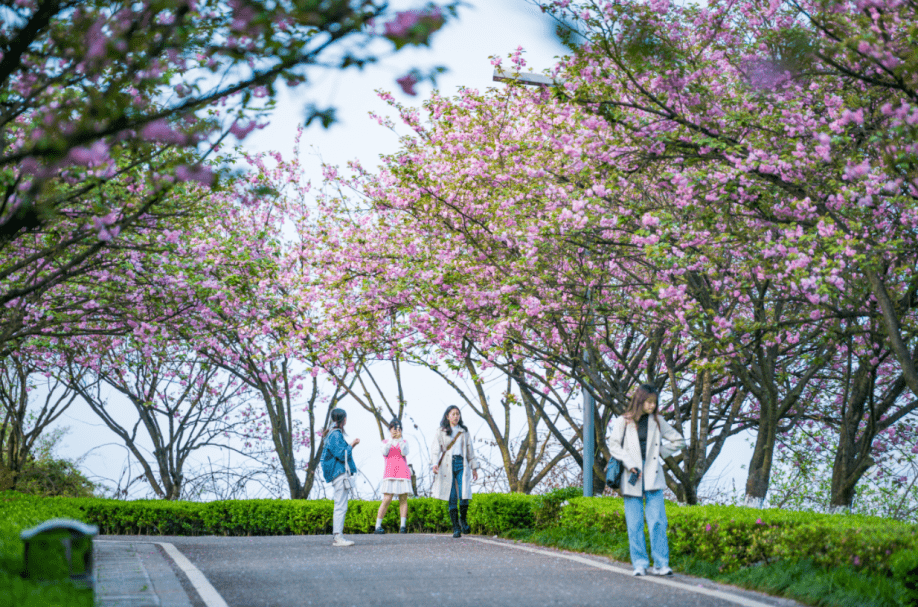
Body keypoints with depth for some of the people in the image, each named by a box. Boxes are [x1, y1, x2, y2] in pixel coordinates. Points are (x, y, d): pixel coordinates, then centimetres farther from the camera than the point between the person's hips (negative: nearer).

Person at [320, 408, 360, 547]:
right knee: (341, 507, -11)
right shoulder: (336, 435, -13)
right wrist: (351, 445, -4)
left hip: (338, 474, 11)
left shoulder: (334, 434, 19)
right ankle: (338, 537, -12)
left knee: (340, 507, 11)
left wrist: (351, 446, 19)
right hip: (340, 473, -11)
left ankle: (338, 537, 13)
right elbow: (342, 455, -18)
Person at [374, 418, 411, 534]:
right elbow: (385, 453, -5)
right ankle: (378, 526, -8)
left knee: (403, 498, -4)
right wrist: (391, 439, -8)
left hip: (403, 472, 2)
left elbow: (404, 453, -3)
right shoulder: (385, 442, 16)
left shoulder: (404, 442, 17)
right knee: (387, 499, -11)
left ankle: (403, 526, -3)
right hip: (390, 472, -2)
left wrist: (400, 439, -10)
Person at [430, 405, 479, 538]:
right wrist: (434, 464, -16)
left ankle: (463, 520, 11)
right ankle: (456, 528, 1)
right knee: (452, 498, -4)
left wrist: (474, 467, 17)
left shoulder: (464, 431, 17)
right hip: (447, 465, -1)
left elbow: (470, 451, 21)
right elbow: (435, 449, 0)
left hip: (461, 464, 1)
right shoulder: (441, 432, 9)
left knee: (464, 495, -14)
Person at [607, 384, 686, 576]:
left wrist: (660, 453, 7)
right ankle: (640, 564, 7)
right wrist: (630, 464, -10)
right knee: (635, 524, 0)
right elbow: (614, 445, -1)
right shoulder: (624, 421, 2)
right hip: (632, 478, -1)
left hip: (653, 477, 1)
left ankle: (661, 564, -2)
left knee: (657, 521, -6)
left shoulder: (657, 421, 9)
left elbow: (678, 441, 17)